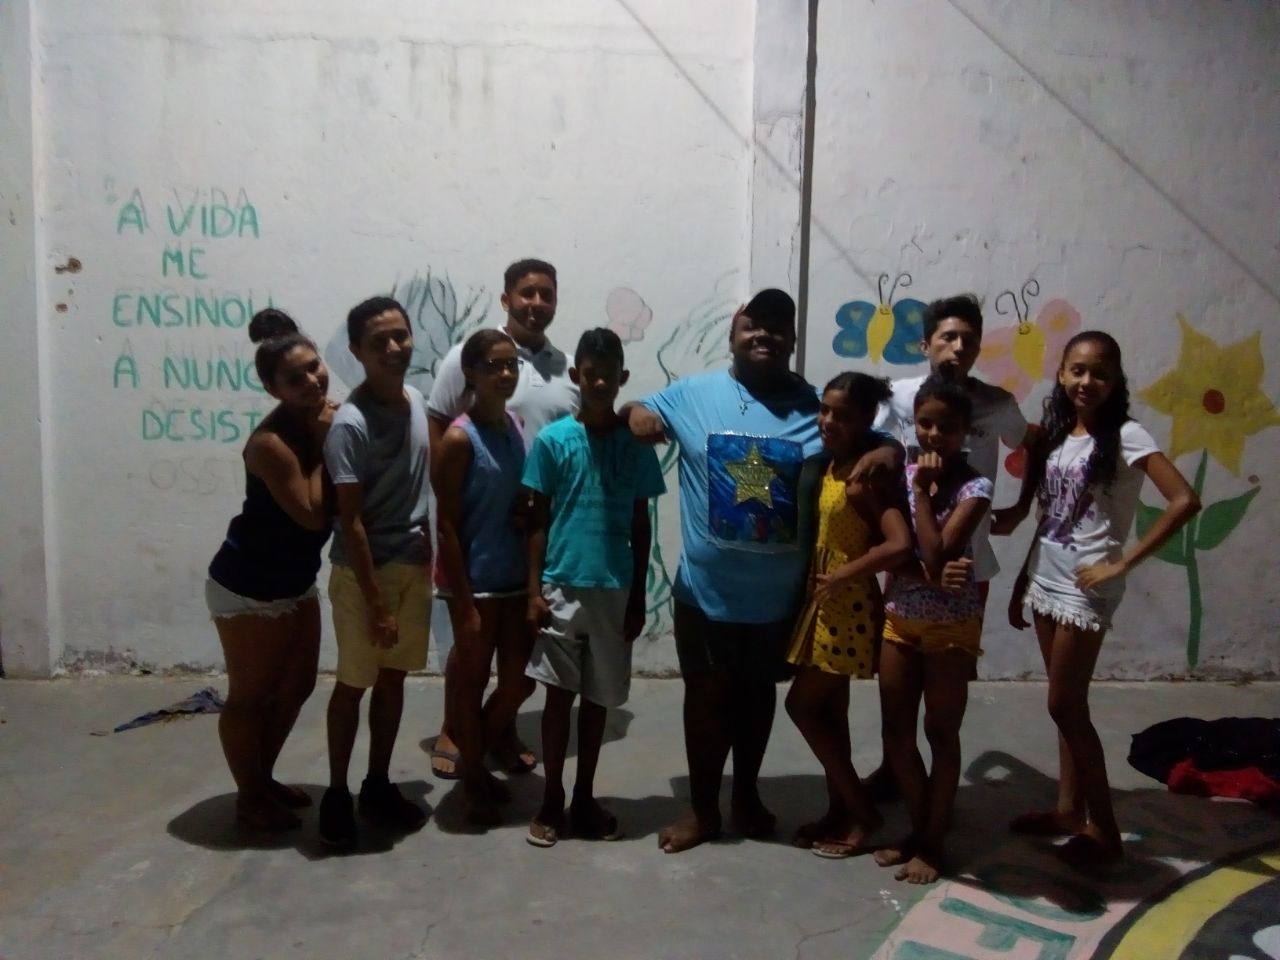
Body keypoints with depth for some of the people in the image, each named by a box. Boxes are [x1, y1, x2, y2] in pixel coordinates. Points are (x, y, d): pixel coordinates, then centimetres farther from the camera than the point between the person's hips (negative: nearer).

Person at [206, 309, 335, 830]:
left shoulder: (325, 418, -4)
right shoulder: (271, 442, -27)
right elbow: (314, 514, -26)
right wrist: (323, 446, -23)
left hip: (296, 581, 9)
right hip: (248, 586, -8)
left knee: (297, 685, 19)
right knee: (250, 695, 9)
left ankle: (264, 777, 39)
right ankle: (249, 797, 28)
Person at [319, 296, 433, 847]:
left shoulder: (418, 403, 3)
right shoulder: (350, 423, -19)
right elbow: (351, 520, -19)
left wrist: (428, 548, 12)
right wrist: (374, 601, -19)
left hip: (413, 565, 6)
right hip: (364, 571, -6)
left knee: (393, 678, 15)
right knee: (353, 683, 7)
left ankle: (378, 785, 29)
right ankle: (337, 793, 24)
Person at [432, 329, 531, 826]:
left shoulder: (515, 426, 5)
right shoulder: (459, 438, -14)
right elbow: (447, 526, -15)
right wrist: (464, 604, -16)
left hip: (516, 576, 7)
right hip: (476, 581, -7)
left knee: (521, 677, 13)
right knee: (471, 679, 10)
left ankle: (474, 757, 37)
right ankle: (474, 780, 29)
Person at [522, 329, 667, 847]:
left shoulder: (636, 445, 1)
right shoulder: (552, 440, -4)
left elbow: (641, 526, 5)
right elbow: (538, 521, -1)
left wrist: (638, 597, 4)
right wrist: (534, 590, -6)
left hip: (614, 591, 2)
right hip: (562, 588, -2)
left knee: (598, 698, 11)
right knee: (559, 694, 6)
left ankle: (584, 798, 27)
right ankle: (552, 800, 22)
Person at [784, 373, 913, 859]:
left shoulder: (866, 477, -20)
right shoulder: (827, 466, 6)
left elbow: (901, 545, -30)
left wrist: (842, 575, -22)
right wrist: (823, 581, -2)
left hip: (848, 606, -9)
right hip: (825, 602, 9)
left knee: (801, 705, 0)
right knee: (830, 711, 15)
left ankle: (862, 811, 12)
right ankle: (839, 811, 27)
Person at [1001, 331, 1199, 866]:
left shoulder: (1125, 436, -13)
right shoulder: (1053, 434, 7)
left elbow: (1185, 501, -24)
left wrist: (1122, 564, -21)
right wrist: (1021, 582, 13)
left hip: (1086, 586, -6)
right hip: (1046, 580, 6)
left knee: (1065, 706, -1)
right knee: (1067, 705, 14)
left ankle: (1104, 829, 13)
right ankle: (1069, 810, 27)